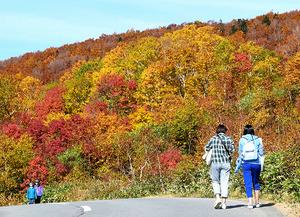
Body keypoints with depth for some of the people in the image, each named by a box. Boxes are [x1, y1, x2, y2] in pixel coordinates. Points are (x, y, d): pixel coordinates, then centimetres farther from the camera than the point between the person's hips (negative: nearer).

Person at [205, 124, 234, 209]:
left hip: (215, 162, -1)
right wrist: (228, 155, 10)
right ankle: (223, 202, 5)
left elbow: (207, 148, 3)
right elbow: (232, 149, -8)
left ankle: (218, 198, -8)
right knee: (224, 182, 5)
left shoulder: (213, 139, 2)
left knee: (215, 181, 12)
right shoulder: (228, 139, 4)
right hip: (226, 163, 1)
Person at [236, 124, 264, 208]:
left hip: (246, 164, -1)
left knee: (248, 184, 2)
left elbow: (240, 154, 1)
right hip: (256, 164, 1)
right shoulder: (257, 140, 2)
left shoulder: (242, 140, 0)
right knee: (256, 182, 18)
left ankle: (250, 203, -6)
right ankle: (257, 202, 20)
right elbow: (261, 153, -1)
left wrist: (237, 167, 6)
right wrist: (262, 165, 6)